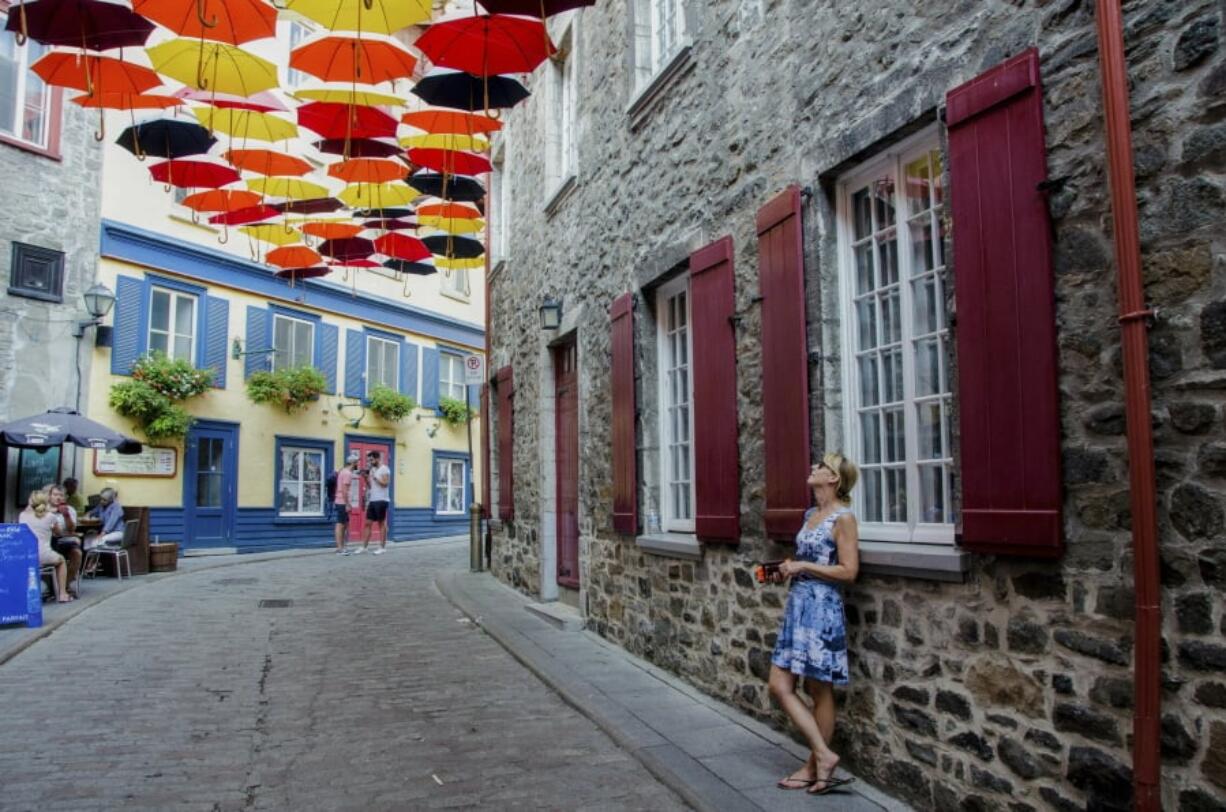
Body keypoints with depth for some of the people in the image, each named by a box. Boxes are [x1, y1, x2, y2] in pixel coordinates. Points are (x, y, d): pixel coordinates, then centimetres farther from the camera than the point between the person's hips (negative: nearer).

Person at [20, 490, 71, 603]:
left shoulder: (22, 515, 8)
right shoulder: (50, 516, 2)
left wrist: (29, 508, 30)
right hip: (43, 557, -2)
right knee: (61, 560, 29)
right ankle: (62, 594, 23)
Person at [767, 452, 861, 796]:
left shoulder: (843, 517, -11)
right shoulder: (810, 514, 13)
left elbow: (848, 571, -16)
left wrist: (802, 566, -15)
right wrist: (789, 568, 7)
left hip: (822, 609, -9)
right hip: (797, 605, 9)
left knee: (820, 690, 4)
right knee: (779, 686, 5)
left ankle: (815, 764, 16)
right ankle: (823, 755, 13)